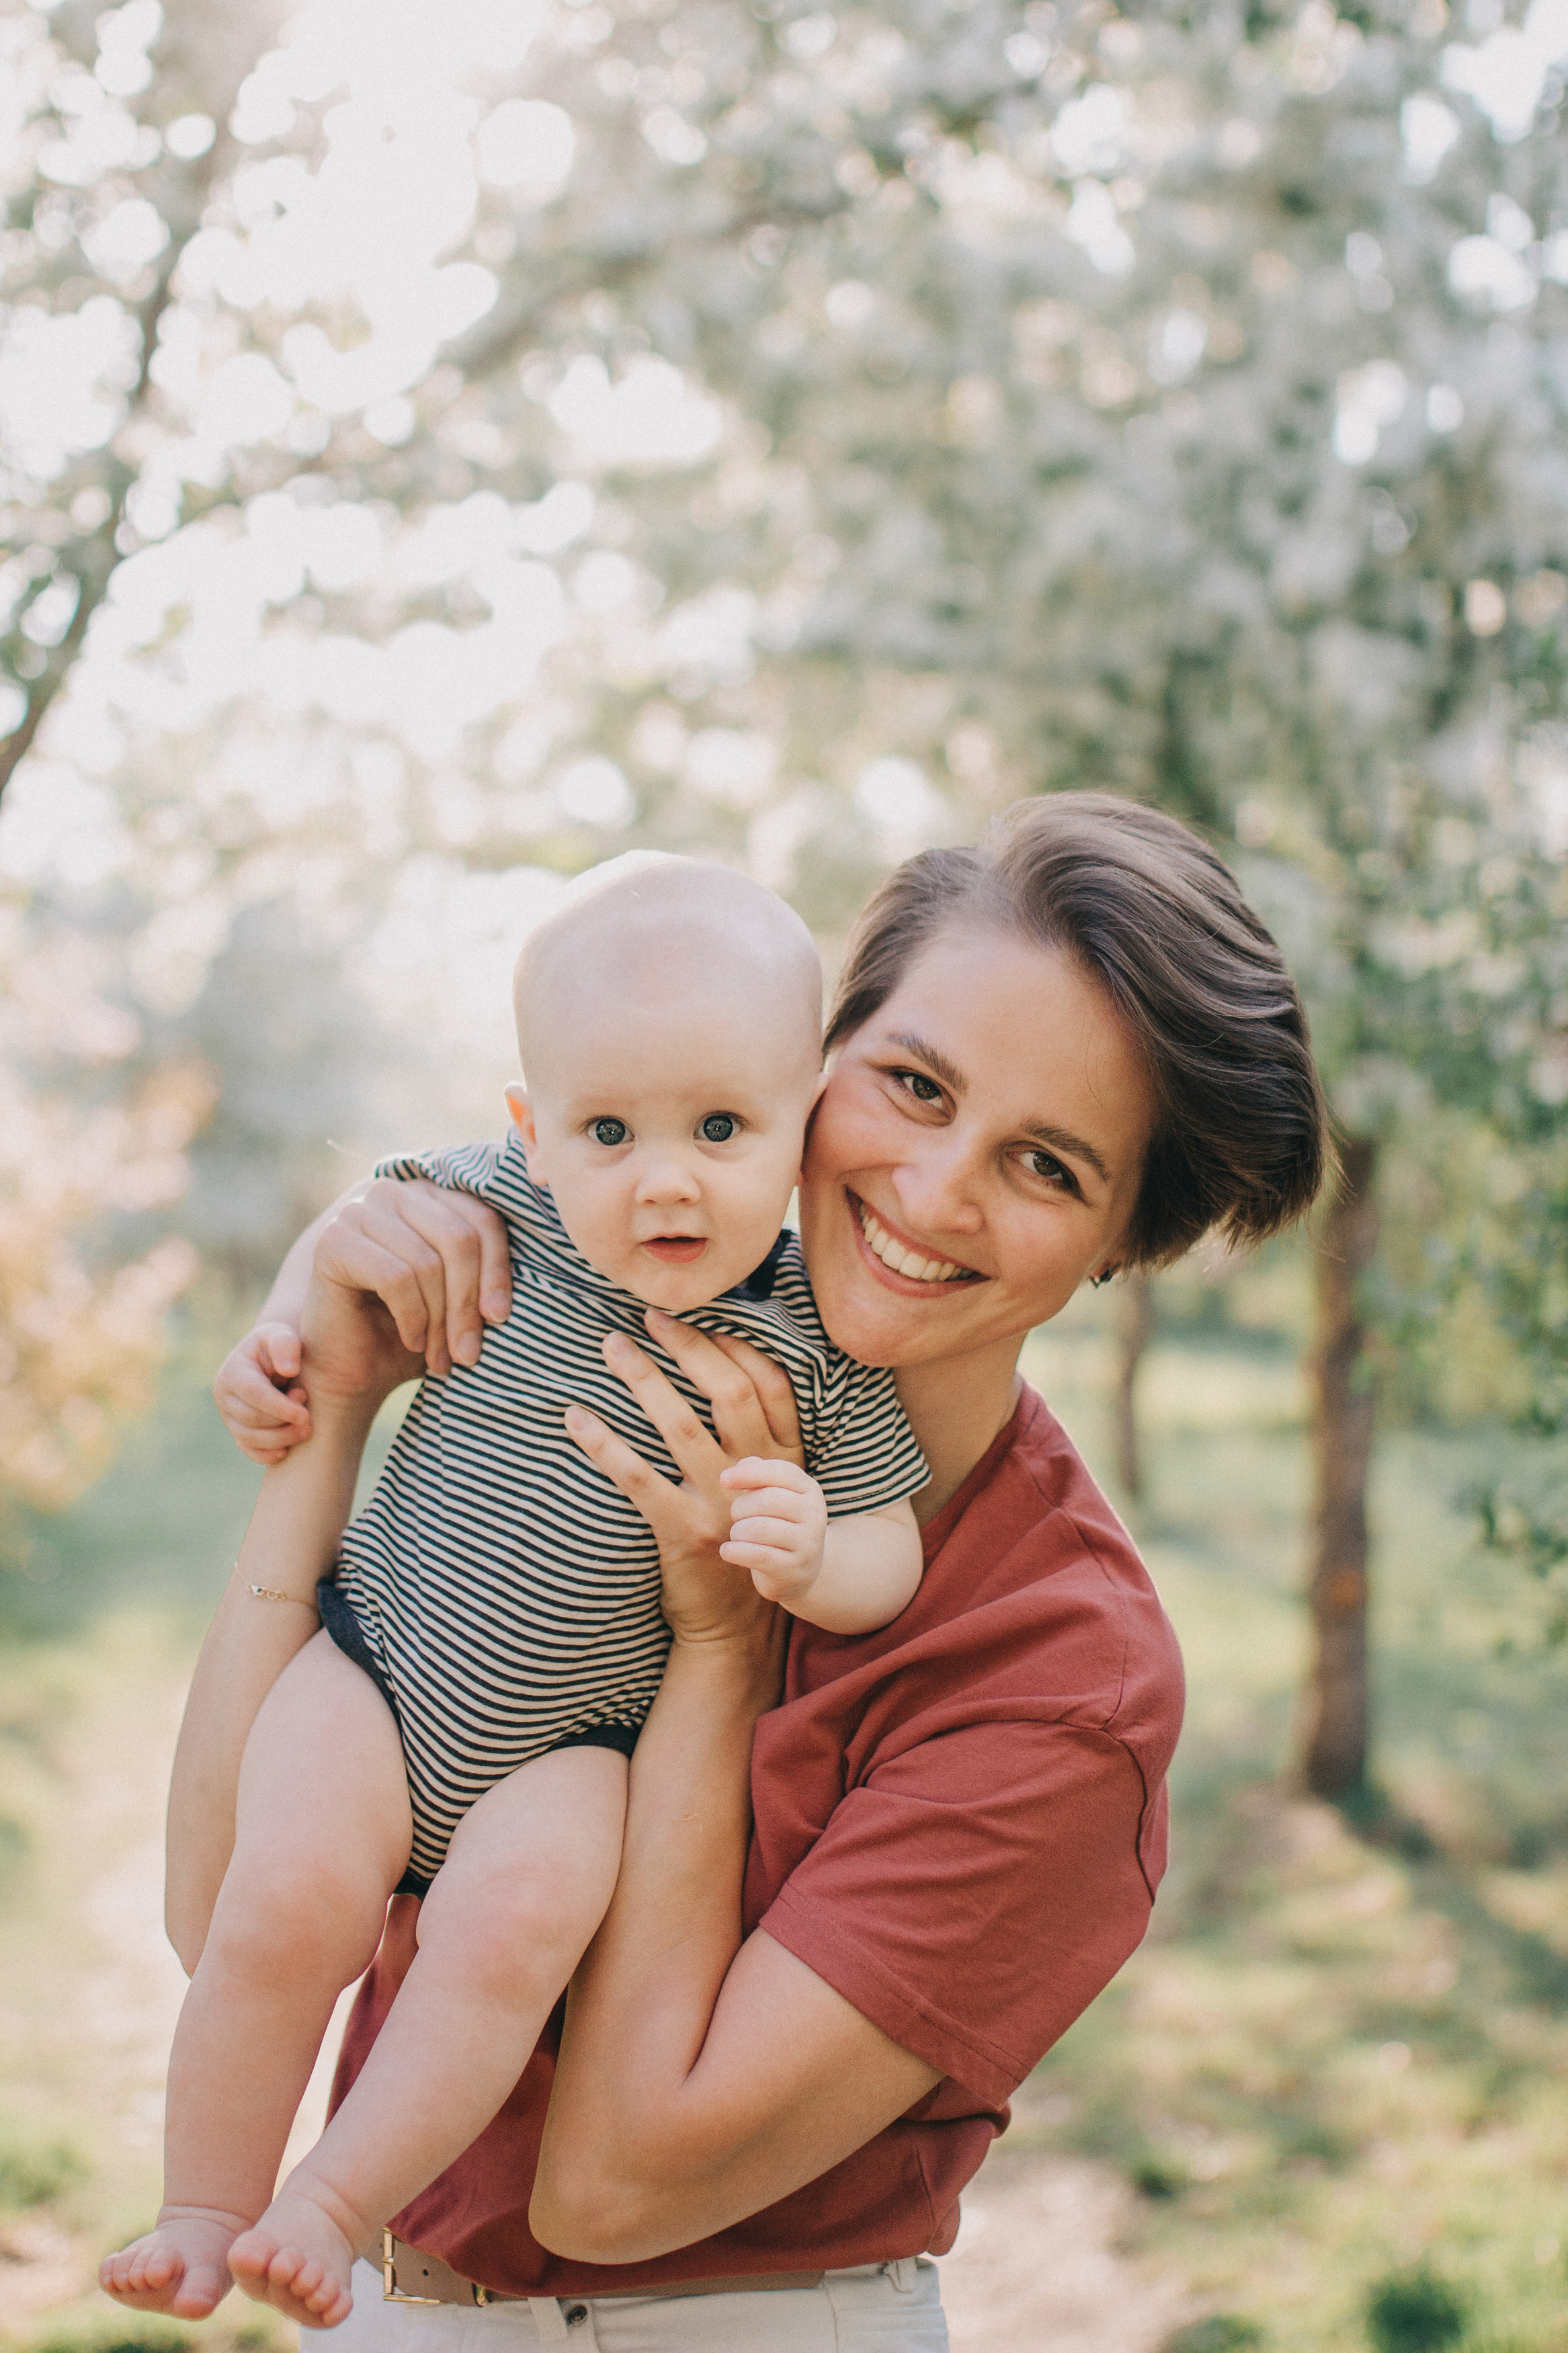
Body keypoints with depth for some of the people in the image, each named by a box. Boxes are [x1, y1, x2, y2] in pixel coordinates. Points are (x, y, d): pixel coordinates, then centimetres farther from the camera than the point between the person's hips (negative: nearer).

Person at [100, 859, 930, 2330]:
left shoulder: (817, 1341, -11)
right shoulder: (491, 1211, -8)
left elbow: (890, 1564, -6)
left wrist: (810, 1559, -27)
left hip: (574, 1737, -1)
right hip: (378, 1656, 1)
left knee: (514, 1916, -28)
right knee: (289, 1897, -21)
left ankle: (336, 2208, -8)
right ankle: (202, 2218, 0)